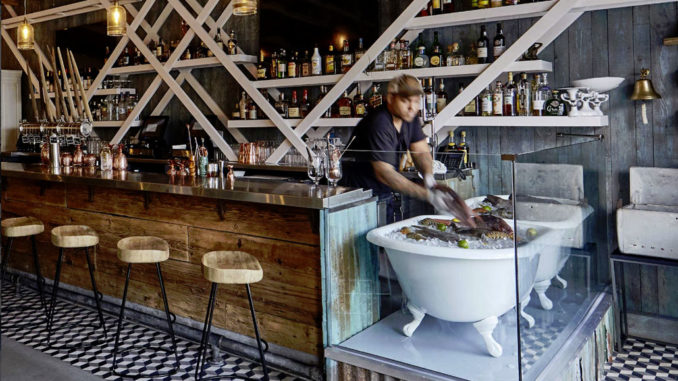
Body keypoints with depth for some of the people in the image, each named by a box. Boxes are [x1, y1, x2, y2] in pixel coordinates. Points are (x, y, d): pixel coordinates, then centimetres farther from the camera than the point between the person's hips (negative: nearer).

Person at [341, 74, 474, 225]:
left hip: (385, 195, 8)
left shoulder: (410, 117, -1)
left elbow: (421, 151, -1)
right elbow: (383, 173, -32)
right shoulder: (379, 124, -27)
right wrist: (428, 195, -36)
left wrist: (429, 179, -24)